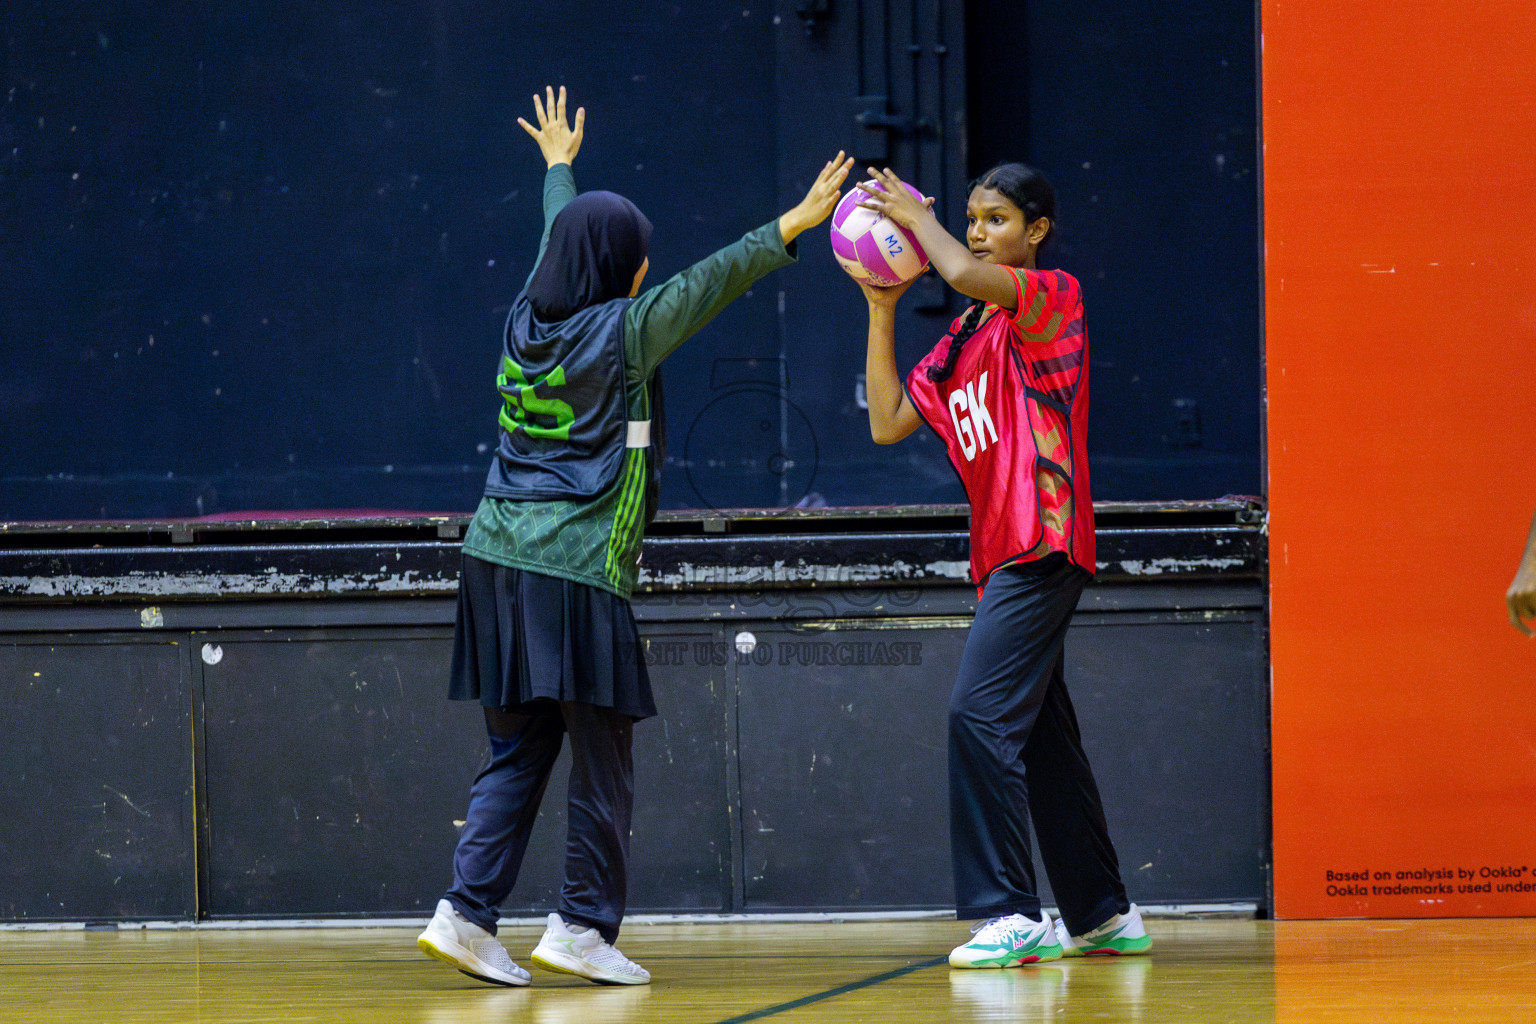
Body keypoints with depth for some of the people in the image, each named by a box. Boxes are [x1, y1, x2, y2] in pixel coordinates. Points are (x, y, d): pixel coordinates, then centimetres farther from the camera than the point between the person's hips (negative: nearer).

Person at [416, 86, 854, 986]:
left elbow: (559, 239, 30)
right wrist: (792, 227, -9)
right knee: (603, 761, 1)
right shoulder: (621, 333, -6)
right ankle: (584, 927, 2)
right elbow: (709, 282, -9)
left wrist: (560, 167, 48)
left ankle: (469, 912, -1)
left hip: (500, 555, 7)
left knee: (519, 753, 9)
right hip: (577, 568, -7)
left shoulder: (531, 320, 11)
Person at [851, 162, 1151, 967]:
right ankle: (1102, 916, 21)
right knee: (1042, 741, 13)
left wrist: (916, 217, -7)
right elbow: (889, 421, 13)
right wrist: (882, 310, 8)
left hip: (1039, 546, -9)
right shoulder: (965, 336, 19)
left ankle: (1008, 914, -21)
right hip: (1004, 556, 9)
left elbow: (966, 274, -25)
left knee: (981, 714, -19)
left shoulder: (1055, 297, -5)